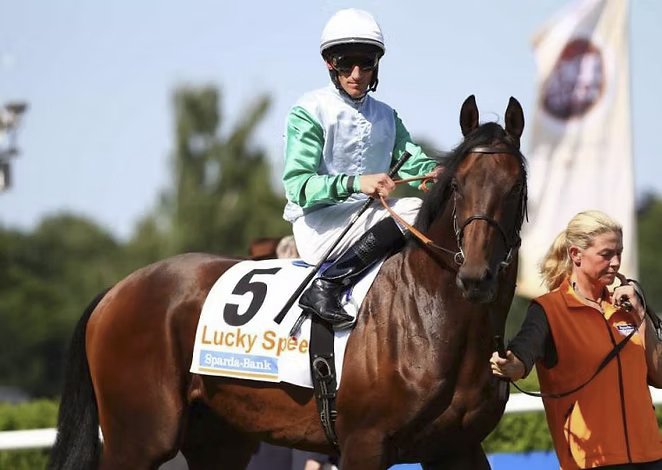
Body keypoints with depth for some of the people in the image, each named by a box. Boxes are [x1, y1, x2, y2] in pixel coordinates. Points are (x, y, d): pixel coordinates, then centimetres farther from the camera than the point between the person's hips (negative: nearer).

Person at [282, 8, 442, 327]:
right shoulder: (310, 112, -4)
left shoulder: (386, 116, 17)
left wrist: (433, 171, -22)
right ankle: (325, 287, -29)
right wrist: (355, 183, -29)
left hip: (368, 222, 7)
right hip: (318, 227, -7)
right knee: (415, 209, -26)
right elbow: (297, 185, -14)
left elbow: (410, 159, 2)